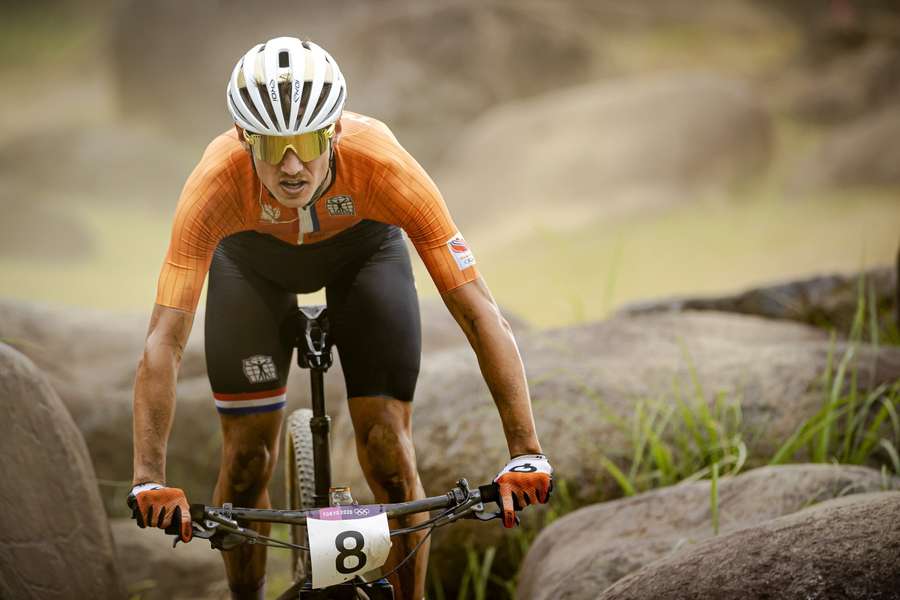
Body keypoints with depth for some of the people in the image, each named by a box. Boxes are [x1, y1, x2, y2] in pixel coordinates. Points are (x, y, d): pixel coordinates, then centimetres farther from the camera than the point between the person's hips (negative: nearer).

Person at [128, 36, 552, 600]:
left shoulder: (384, 167, -42)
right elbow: (164, 342, -42)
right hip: (253, 254, 1)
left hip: (364, 247, 0)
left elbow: (481, 315, -41)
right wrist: (150, 480, -53)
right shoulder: (218, 180, -41)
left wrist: (526, 455, -48)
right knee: (248, 452, -7)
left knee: (388, 451, -12)